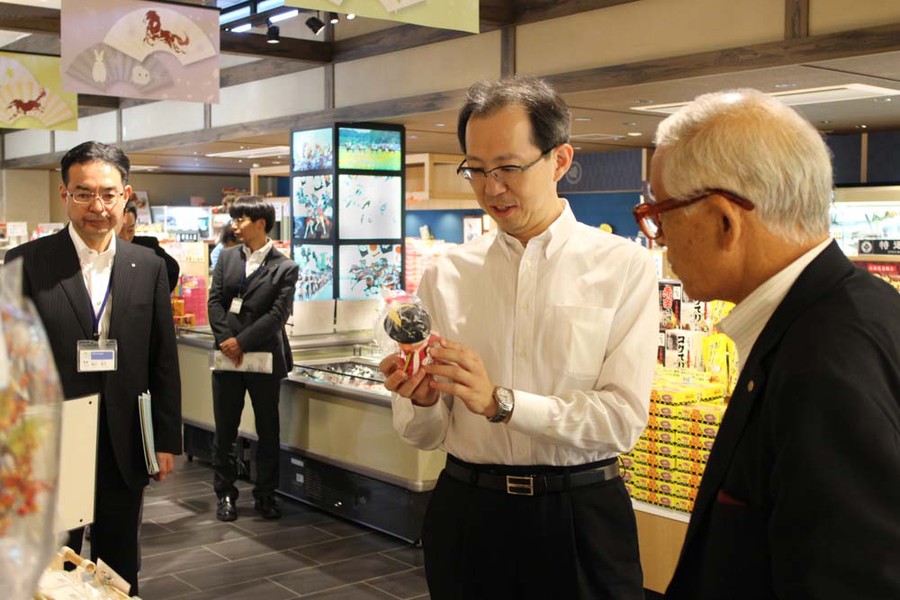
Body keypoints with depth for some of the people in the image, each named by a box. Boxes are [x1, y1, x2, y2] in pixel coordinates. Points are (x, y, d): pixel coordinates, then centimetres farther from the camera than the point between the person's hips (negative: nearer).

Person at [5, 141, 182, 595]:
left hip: (124, 450, 2)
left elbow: (164, 362, 6)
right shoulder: (27, 263, -6)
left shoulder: (149, 267, 3)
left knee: (120, 570, 16)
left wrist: (167, 440, 5)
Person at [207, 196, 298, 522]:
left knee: (268, 431, 6)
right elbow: (215, 301, 2)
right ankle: (225, 494, 20)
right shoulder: (227, 257, 8)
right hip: (228, 356, 3)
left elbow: (278, 314, -11)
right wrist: (226, 341, -11)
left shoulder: (284, 268, -3)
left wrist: (242, 342, -16)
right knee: (225, 431, 8)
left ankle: (265, 495, 19)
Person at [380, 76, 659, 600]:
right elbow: (426, 435, 3)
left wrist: (500, 402, -24)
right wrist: (420, 401, -19)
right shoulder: (446, 276, 1)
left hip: (581, 516, -2)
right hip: (465, 512, 2)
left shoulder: (624, 268, -6)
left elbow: (624, 418, -14)